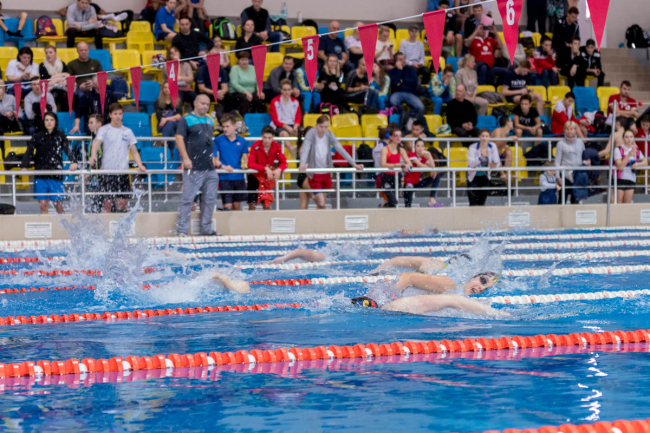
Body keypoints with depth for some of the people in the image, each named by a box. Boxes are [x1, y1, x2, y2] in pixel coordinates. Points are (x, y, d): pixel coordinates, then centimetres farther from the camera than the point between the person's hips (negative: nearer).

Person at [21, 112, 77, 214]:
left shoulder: (60, 136, 4)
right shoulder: (37, 136, 4)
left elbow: (68, 149, -8)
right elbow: (29, 152, -4)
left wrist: (73, 162, -28)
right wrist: (24, 166, -22)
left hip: (56, 176, 0)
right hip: (40, 176, 0)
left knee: (58, 204, 2)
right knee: (43, 205, -1)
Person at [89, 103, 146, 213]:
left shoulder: (128, 132, 12)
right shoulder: (104, 130, 2)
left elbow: (134, 151, 14)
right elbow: (97, 143, -15)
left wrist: (140, 165, -3)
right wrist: (93, 155, -36)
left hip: (123, 171, 3)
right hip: (107, 171, -3)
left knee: (122, 203, 0)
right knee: (107, 201, -5)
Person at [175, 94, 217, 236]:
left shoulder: (210, 121, 17)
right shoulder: (186, 120, -3)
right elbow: (179, 139, -12)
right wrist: (186, 158, -20)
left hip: (210, 168, 7)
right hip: (194, 168, -7)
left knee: (210, 199, 8)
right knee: (187, 199, -6)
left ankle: (206, 229, 17)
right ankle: (182, 230, -4)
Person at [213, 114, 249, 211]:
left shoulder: (242, 141, 7)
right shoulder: (218, 140, 0)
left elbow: (245, 158, 8)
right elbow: (215, 159, -2)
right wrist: (223, 166, -21)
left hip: (239, 177, 3)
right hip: (225, 177, -3)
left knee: (237, 206, 9)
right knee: (227, 206, -9)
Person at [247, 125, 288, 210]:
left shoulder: (277, 146, -12)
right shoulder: (255, 146, -21)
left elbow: (283, 163, -10)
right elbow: (250, 164, -26)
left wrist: (279, 170, -34)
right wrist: (265, 168, -36)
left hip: (269, 177, 3)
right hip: (255, 177, -3)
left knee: (267, 204, 8)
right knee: (252, 203, -8)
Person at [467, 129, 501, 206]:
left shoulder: (492, 146, -8)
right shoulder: (473, 147, -17)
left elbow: (497, 163, -6)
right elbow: (470, 164, -27)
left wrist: (493, 165, -31)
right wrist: (481, 158, -42)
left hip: (485, 177, 3)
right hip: (474, 177, -3)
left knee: (482, 202, 7)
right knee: (473, 203, -11)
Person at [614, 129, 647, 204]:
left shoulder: (636, 151, 9)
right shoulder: (618, 150, -7)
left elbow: (645, 162, 7)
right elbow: (620, 166, -16)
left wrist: (637, 164, -13)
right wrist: (629, 155, -26)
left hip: (631, 180, 4)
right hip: (620, 179, -4)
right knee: (618, 204, -5)